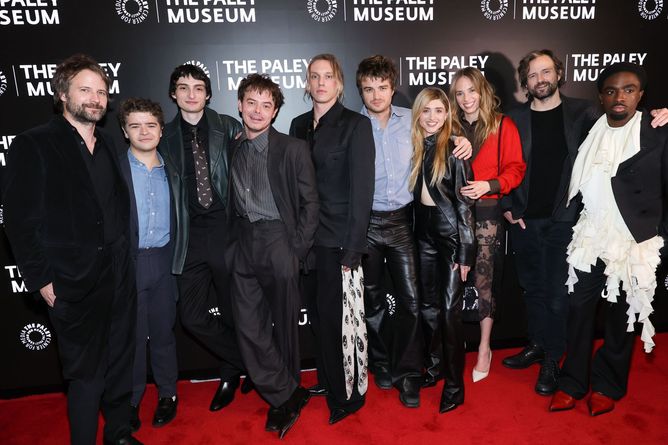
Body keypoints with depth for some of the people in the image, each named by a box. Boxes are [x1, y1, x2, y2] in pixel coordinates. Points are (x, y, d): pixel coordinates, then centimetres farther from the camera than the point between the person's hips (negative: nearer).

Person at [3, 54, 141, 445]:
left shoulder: (108, 144, 10)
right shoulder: (33, 145, -7)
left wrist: (123, 257, 7)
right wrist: (43, 280, -11)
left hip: (119, 277, 5)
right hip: (73, 285, -5)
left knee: (121, 364, 17)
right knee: (85, 375, 8)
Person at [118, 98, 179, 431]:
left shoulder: (169, 170, 8)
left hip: (163, 262, 3)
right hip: (127, 263, -2)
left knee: (163, 332, 13)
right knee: (132, 335, 8)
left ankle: (167, 393, 28)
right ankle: (131, 400, 25)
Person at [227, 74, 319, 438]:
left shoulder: (293, 149, -2)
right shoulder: (230, 150, 10)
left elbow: (309, 202, -4)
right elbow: (229, 203, 12)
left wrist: (297, 249, -10)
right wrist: (230, 243, 2)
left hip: (278, 241, -4)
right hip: (243, 244, 4)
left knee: (285, 323, 8)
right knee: (249, 326, 3)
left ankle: (286, 394, 30)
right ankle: (287, 395, 20)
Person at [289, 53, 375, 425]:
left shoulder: (356, 125, -5)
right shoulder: (299, 125, 11)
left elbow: (361, 189, -10)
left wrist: (353, 247, -14)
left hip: (340, 238, -5)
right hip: (307, 236, 5)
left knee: (344, 317, 3)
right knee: (319, 314, 14)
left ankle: (350, 394, 23)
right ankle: (327, 379, 35)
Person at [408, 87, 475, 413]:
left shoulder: (454, 149, -9)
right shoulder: (416, 147, 7)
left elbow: (464, 202, -10)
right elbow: (414, 193, 10)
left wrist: (464, 252, -13)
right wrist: (414, 231, 6)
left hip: (451, 232, -5)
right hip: (424, 231, 5)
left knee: (449, 308, -4)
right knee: (428, 303, 12)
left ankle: (454, 384, 10)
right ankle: (436, 364, 32)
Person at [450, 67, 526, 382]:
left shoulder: (503, 125, 1)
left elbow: (515, 168, -3)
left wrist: (489, 185, -17)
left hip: (487, 211, -3)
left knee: (484, 280, -2)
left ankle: (484, 348, 12)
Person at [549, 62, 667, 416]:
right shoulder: (590, 131, 6)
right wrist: (573, 226, 5)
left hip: (632, 247, -2)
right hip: (589, 243, 3)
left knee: (620, 319, 10)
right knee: (580, 313, 7)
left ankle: (608, 386, 29)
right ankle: (572, 383, 22)